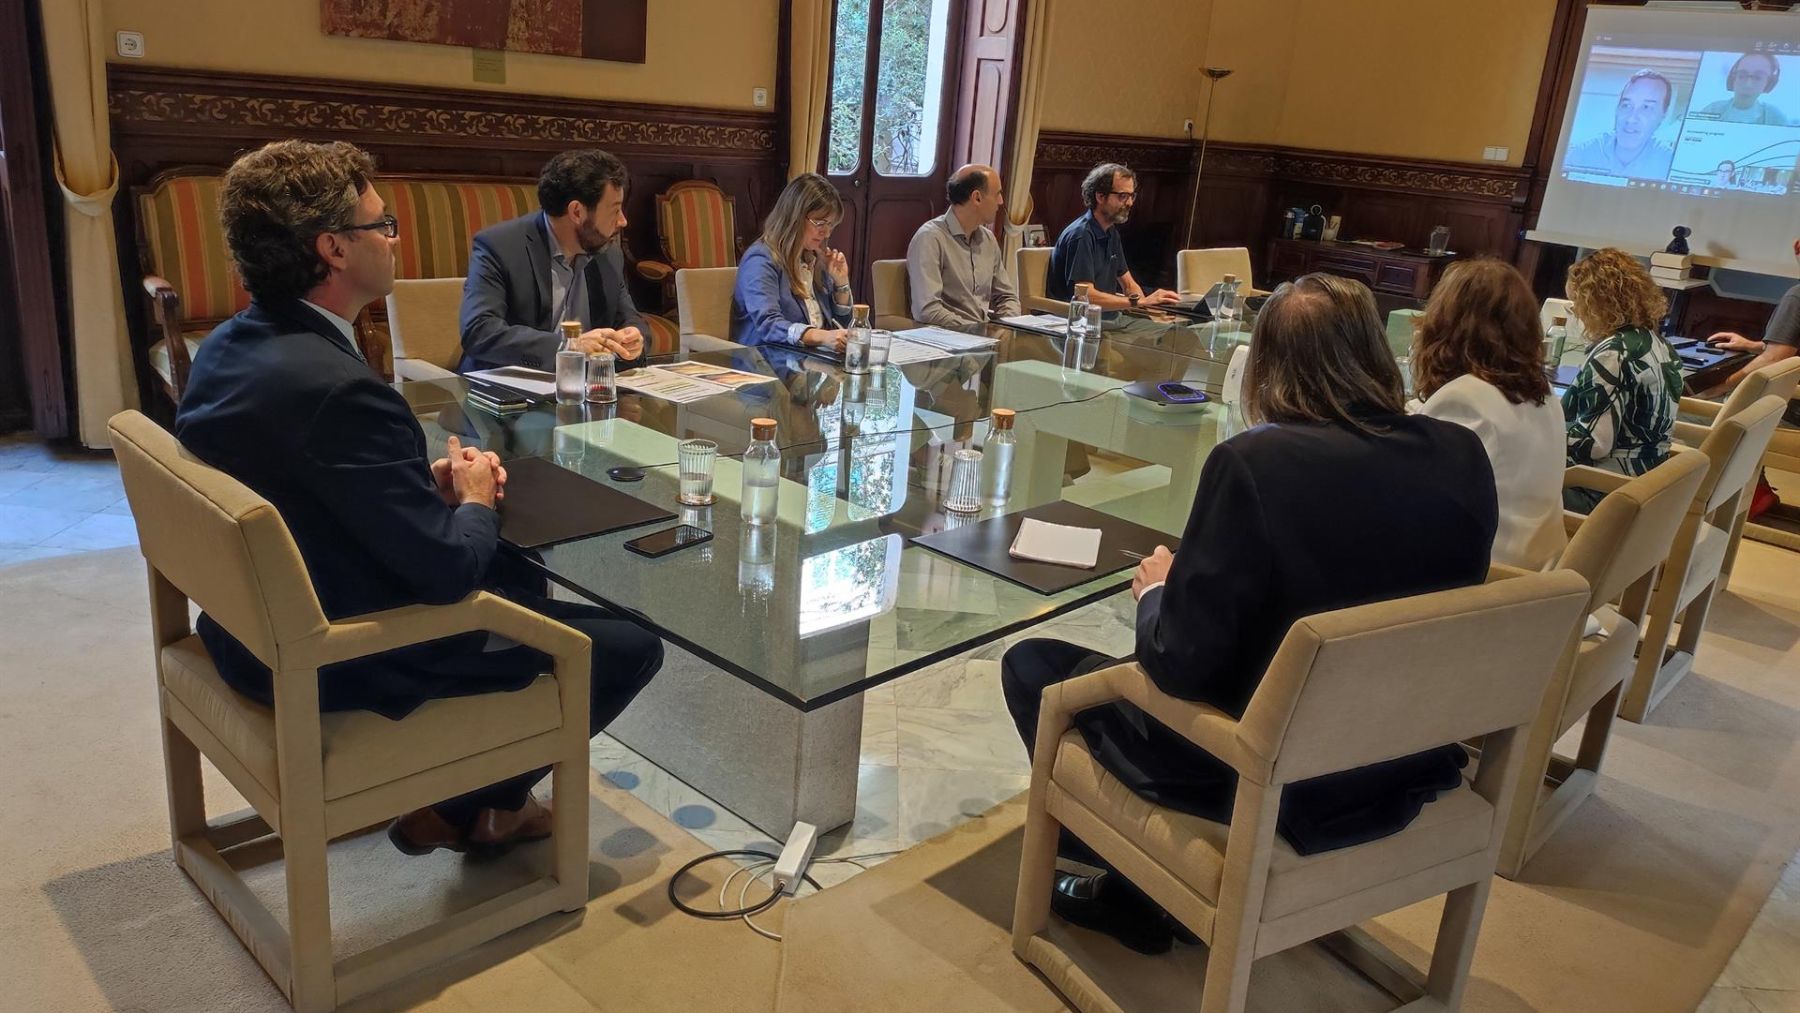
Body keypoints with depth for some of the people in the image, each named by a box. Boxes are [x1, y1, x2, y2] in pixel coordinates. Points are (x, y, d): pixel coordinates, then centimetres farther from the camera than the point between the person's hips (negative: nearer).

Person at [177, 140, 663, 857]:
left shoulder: (228, 346, -1)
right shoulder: (337, 387, -31)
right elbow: (447, 570, -28)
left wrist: (430, 480, 0)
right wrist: (475, 500, -7)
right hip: (338, 664, -10)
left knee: (524, 577, 27)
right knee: (630, 646, 0)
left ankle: (467, 799, 32)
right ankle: (474, 808, 22)